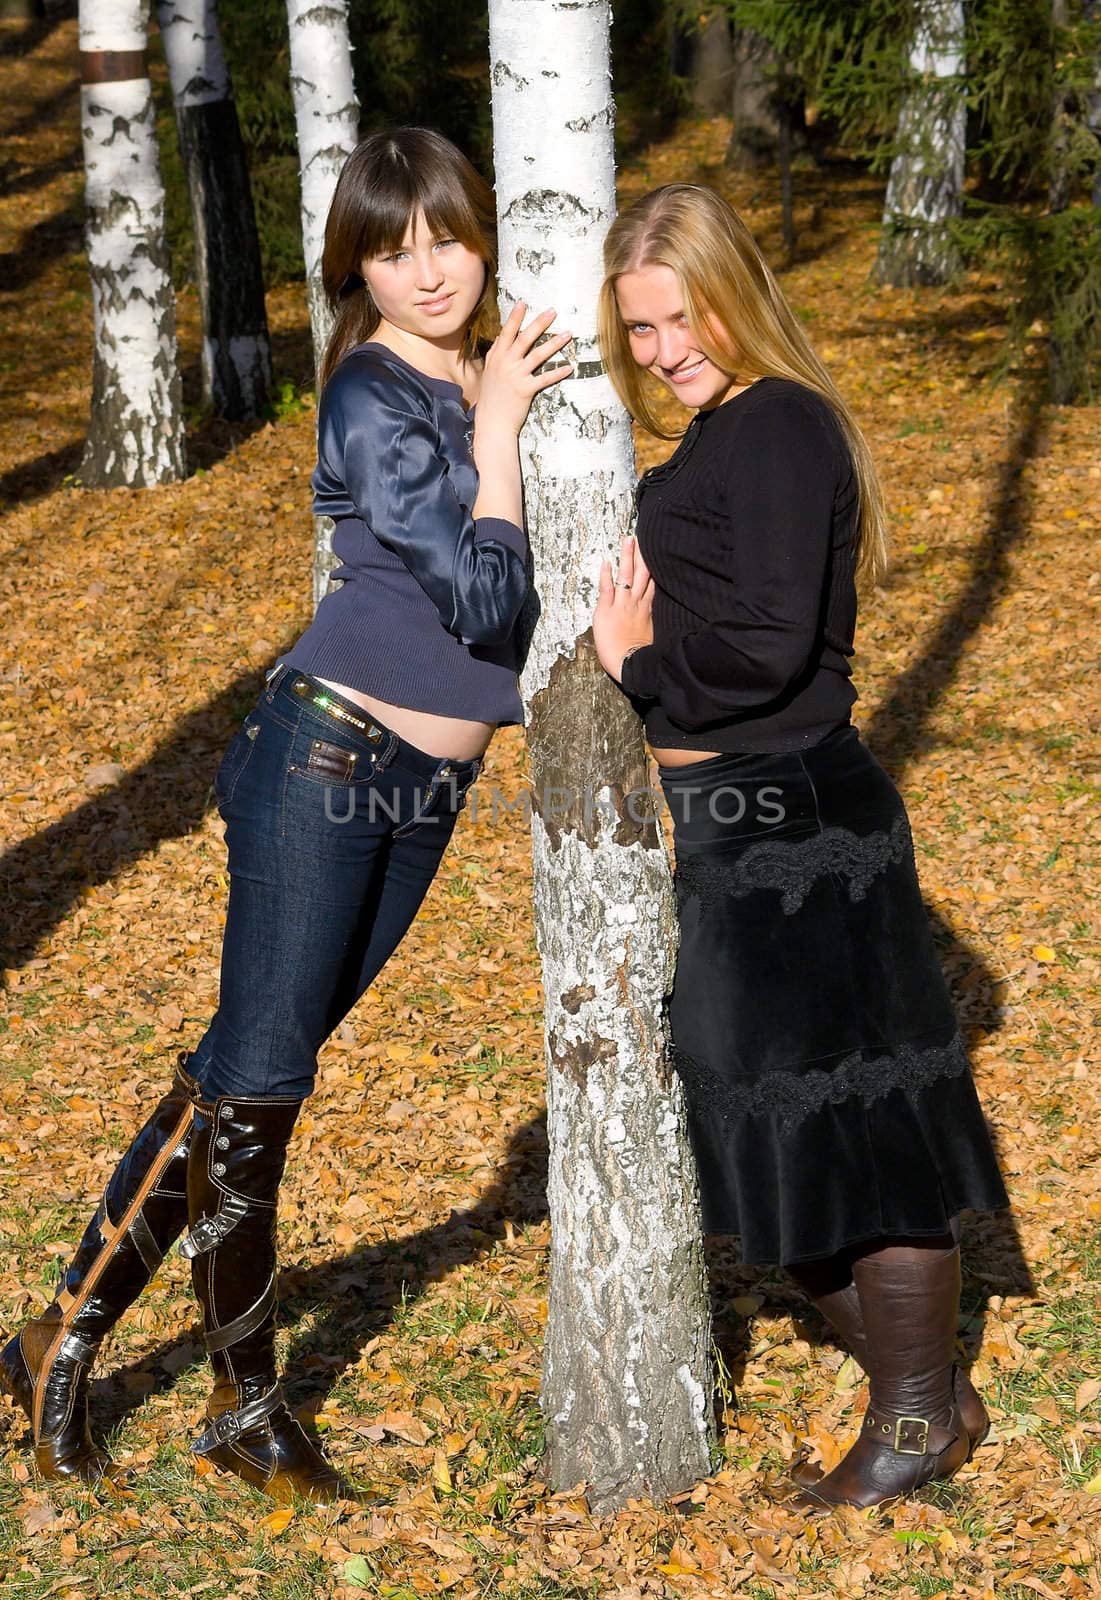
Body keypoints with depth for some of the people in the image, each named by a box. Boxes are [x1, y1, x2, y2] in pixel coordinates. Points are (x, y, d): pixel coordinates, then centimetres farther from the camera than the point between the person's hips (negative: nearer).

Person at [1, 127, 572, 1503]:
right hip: (327, 759, -7)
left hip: (427, 791, 8)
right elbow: (482, 598, -19)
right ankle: (247, 1407, 15)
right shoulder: (374, 397, -13)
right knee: (256, 1077, 1)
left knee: (251, 1066, 11)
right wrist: (496, 428, -15)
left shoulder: (499, 374, 10)